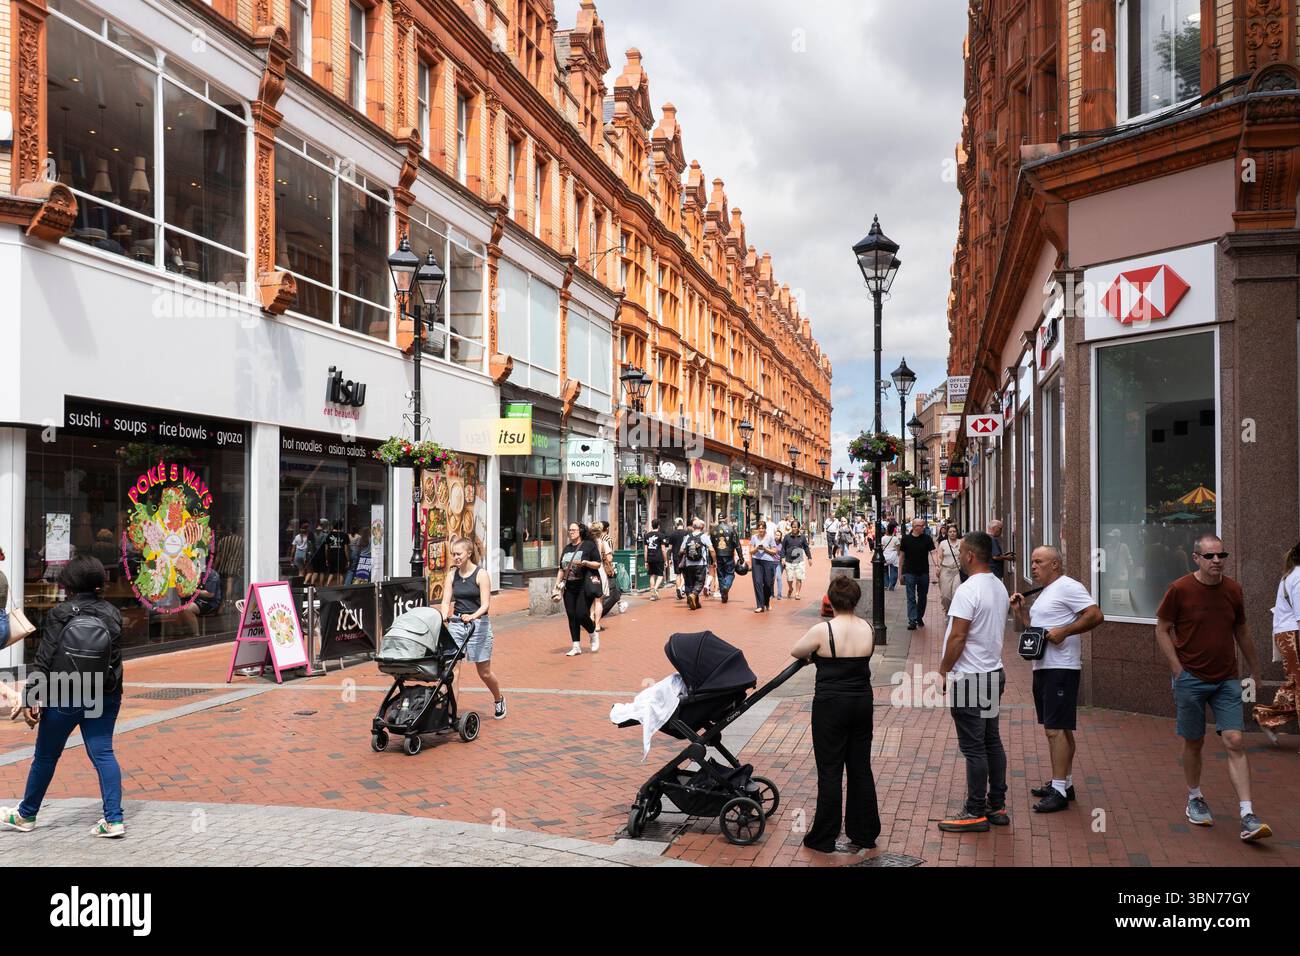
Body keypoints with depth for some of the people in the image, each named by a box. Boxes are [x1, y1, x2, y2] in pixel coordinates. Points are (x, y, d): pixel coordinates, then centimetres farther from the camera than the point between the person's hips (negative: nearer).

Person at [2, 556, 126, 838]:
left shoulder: (59, 615, -9)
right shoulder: (112, 614, -2)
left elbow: (44, 660, -12)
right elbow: (115, 659, 3)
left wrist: (32, 698, -10)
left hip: (62, 700, -2)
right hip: (104, 698, 2)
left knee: (45, 756, 14)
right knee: (103, 753, 5)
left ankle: (26, 815, 32)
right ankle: (113, 819, -2)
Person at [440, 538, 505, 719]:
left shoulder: (481, 574, -7)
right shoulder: (452, 574, 5)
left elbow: (485, 604, -14)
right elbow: (446, 601, -1)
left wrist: (473, 616, -33)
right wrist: (444, 616, -22)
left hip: (478, 624, -3)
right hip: (455, 623, 3)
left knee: (484, 672, 7)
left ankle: (499, 699, 34)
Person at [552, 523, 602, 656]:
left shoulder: (589, 545, -2)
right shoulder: (567, 548, 17)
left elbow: (598, 564, -5)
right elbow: (562, 569, 20)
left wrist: (584, 562, -20)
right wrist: (557, 585, 12)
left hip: (584, 586, -6)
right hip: (569, 587, 6)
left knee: (581, 614, -11)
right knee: (571, 616, 4)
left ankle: (594, 635, 18)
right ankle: (576, 646, 10)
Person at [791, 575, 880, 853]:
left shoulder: (822, 631, -16)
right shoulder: (868, 630, -2)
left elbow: (795, 652, -1)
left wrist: (812, 657, 20)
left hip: (831, 706, -5)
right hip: (862, 703, 5)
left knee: (830, 772, 4)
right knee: (861, 769, 14)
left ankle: (824, 839, 13)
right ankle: (864, 834, 23)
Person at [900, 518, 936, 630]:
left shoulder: (927, 539, 0)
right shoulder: (906, 539, -1)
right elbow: (902, 556, 5)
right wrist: (901, 573, 5)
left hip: (924, 573, 2)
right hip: (910, 573, -2)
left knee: (922, 597, 12)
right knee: (911, 598, -4)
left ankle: (919, 618, 28)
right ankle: (912, 620, -6)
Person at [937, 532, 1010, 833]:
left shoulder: (968, 590, -20)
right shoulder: (999, 587, 10)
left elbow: (957, 637, -22)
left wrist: (943, 671, -10)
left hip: (969, 680, -9)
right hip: (994, 673, 9)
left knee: (973, 748, -3)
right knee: (992, 742, 15)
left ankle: (975, 813, 4)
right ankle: (997, 806, 22)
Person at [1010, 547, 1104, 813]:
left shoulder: (1068, 587, -10)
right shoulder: (1044, 593, 20)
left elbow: (1096, 615, -19)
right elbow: (1032, 627, 24)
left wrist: (1064, 631, -23)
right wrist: (1019, 610, 10)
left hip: (1061, 668, -10)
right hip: (1043, 668, 10)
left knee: (1056, 729, -10)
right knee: (1058, 729, 15)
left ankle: (1059, 791, -7)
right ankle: (1064, 783, 23)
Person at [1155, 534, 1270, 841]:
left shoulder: (1233, 589, 3)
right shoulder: (1180, 589, -9)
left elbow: (1241, 631, 16)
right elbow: (1162, 630, -2)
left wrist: (1254, 669, 21)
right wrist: (1178, 669, -8)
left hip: (1226, 680, 2)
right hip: (1191, 678, -2)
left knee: (1235, 742, -7)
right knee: (1194, 743, 9)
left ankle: (1248, 817, -7)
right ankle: (1195, 799, 30)